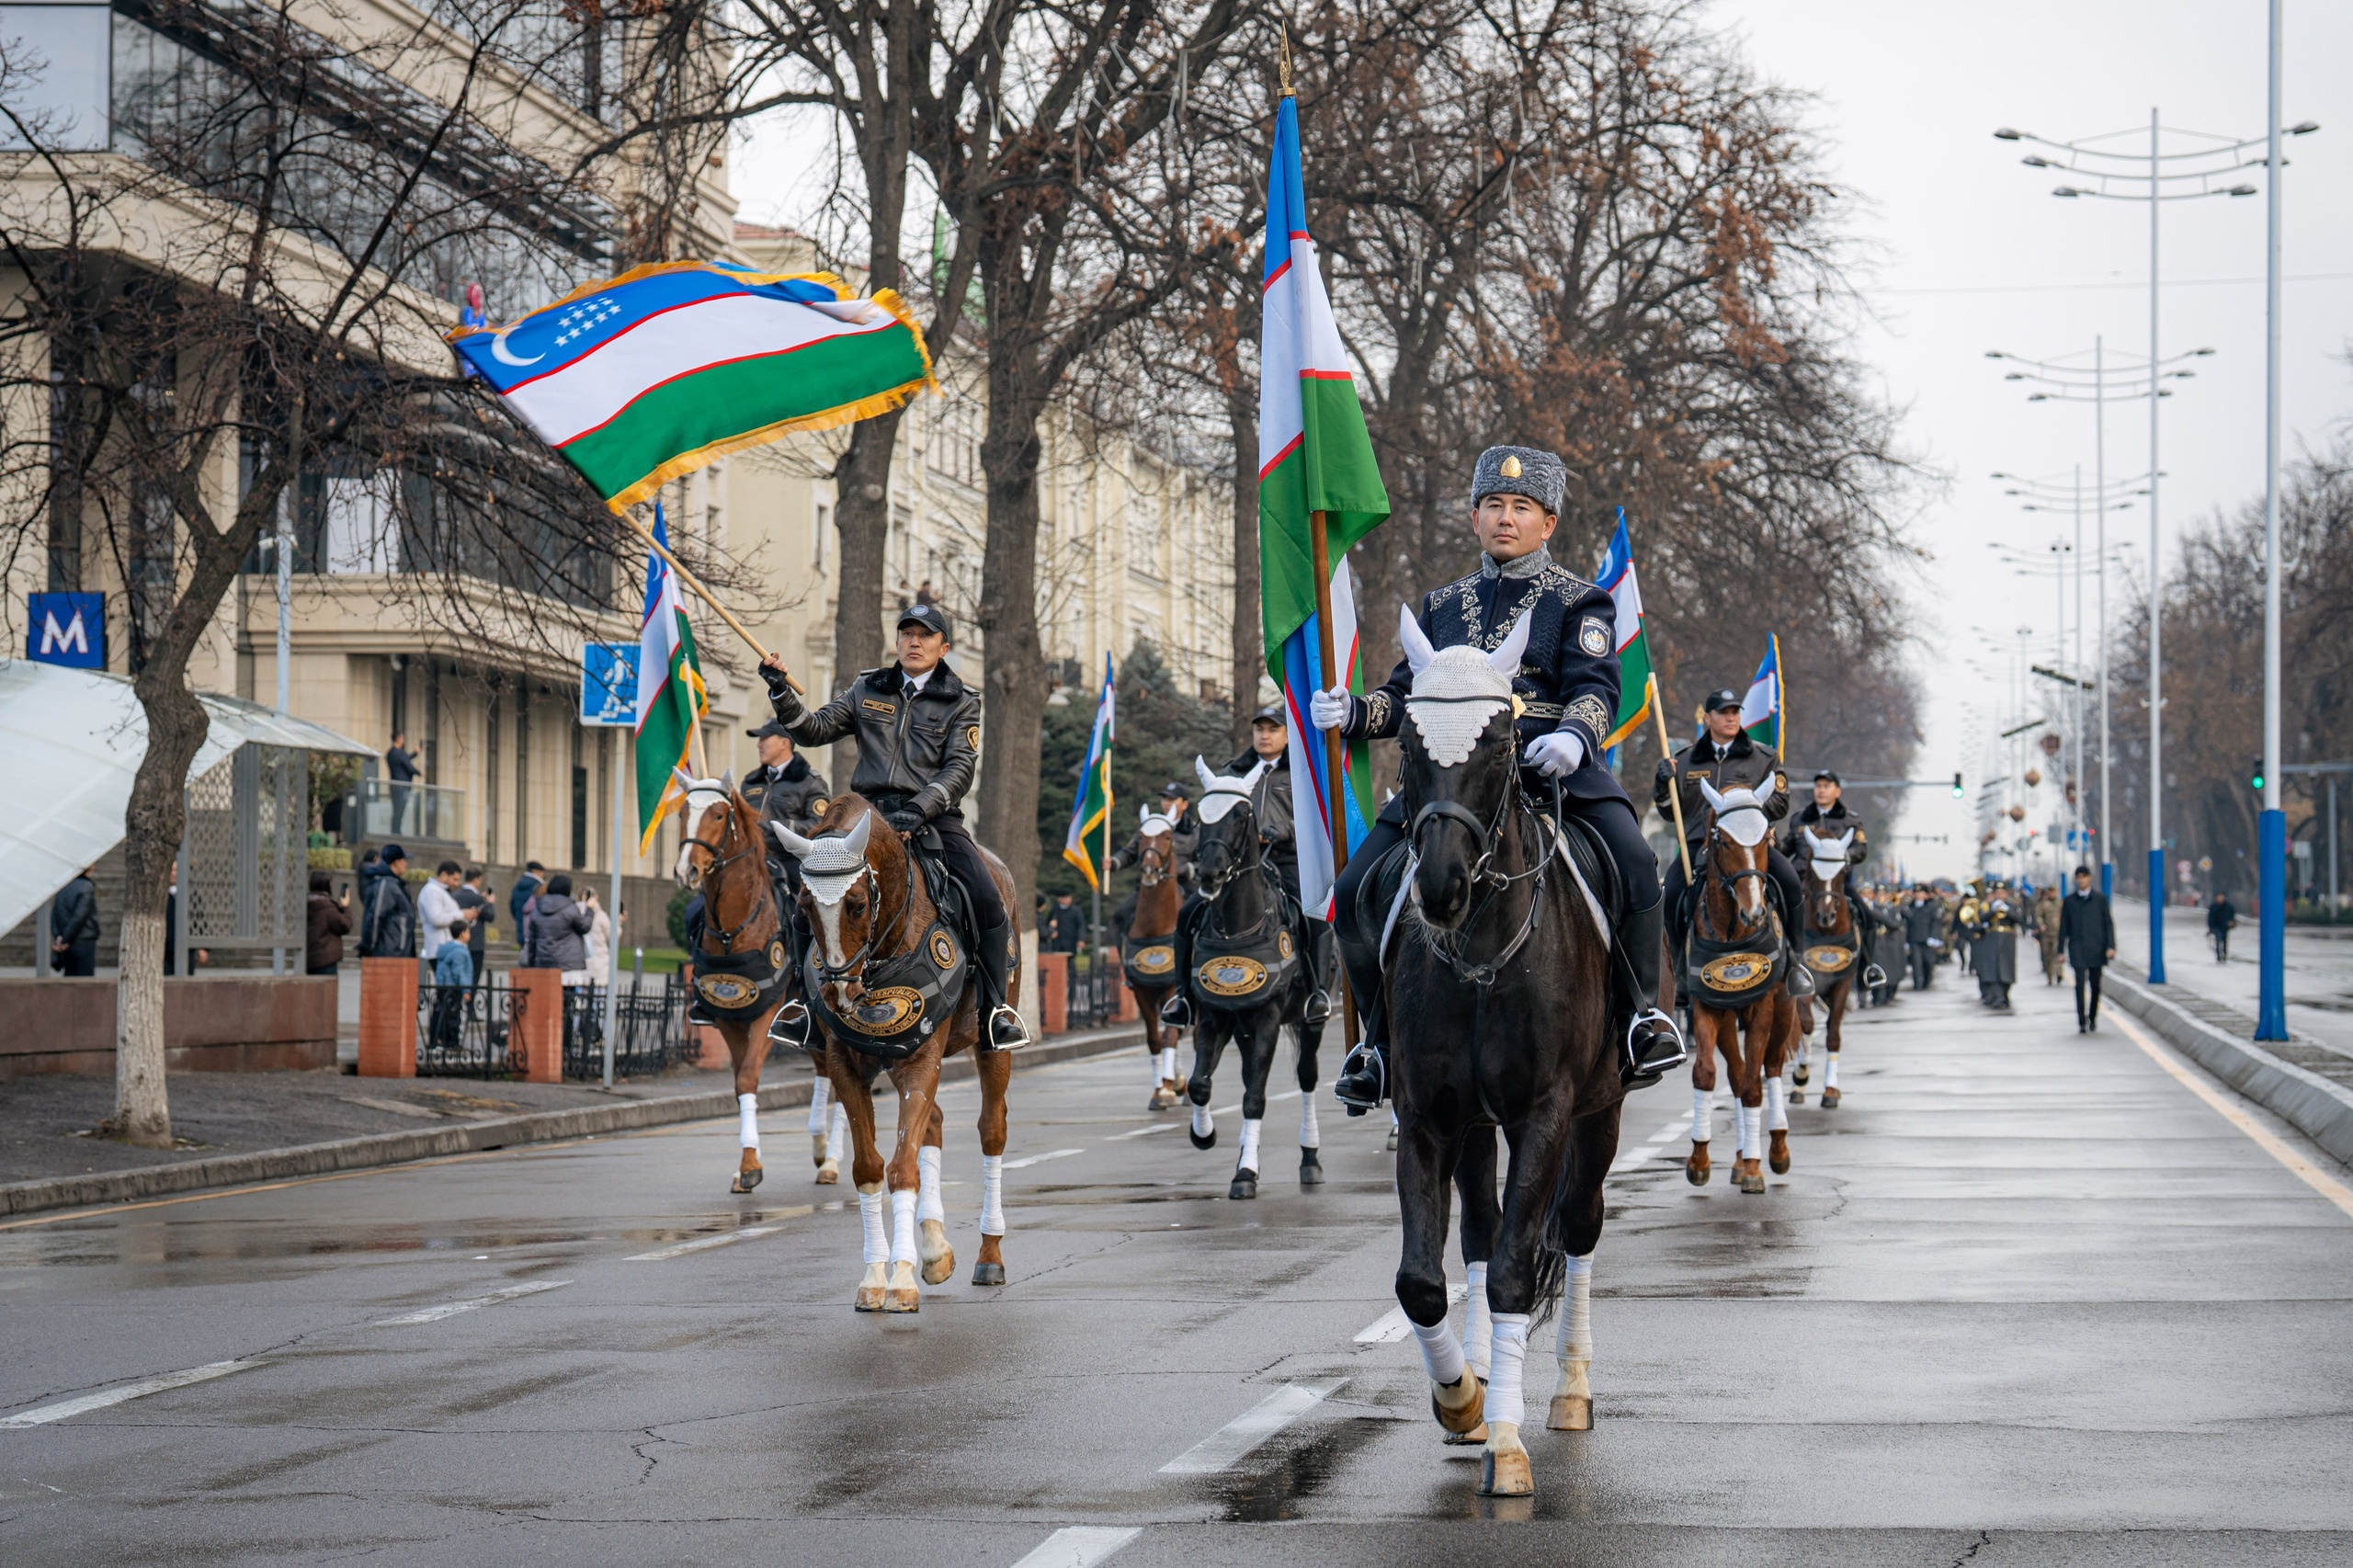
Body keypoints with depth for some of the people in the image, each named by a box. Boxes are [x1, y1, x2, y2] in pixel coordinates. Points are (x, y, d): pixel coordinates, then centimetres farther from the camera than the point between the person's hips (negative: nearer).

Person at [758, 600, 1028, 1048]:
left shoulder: (960, 703, 6)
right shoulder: (867, 691, 14)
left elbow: (960, 768, -4)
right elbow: (814, 730, 12)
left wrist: (919, 809, -20)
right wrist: (780, 691, -5)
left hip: (934, 818, -2)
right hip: (870, 814, 2)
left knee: (988, 902, -21)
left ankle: (994, 1011, -8)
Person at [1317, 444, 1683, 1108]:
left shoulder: (1578, 602, 9)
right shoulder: (1443, 605, 22)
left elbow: (1594, 686, -5)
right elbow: (1407, 696, 21)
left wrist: (1574, 736, -28)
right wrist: (1351, 712, 0)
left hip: (1553, 766, -3)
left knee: (1632, 862, -32)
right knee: (1356, 892, -12)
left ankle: (1638, 1015, -12)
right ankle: (1384, 1039, 8)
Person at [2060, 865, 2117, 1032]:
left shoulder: (2100, 898, 6)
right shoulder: (2069, 901, 7)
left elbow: (2108, 923, 4)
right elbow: (2063, 927, 9)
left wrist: (2110, 946, -5)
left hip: (2096, 949, 1)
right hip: (2077, 950, -1)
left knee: (2095, 985, 7)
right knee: (2080, 985, -10)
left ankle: (2092, 1018, 25)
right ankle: (2082, 1022, -10)